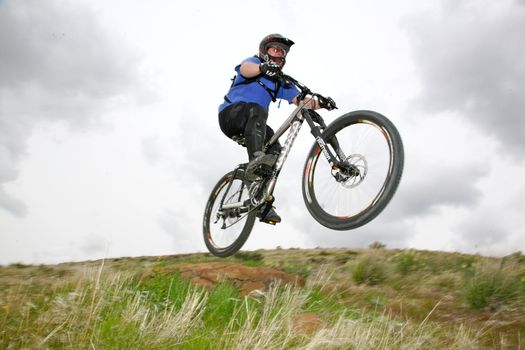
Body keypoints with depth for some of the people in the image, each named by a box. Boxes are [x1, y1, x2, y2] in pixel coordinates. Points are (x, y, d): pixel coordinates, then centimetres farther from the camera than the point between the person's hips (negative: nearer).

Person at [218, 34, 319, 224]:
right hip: (231, 114, -5)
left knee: (275, 148, -19)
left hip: (251, 127, 5)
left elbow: (299, 100, 6)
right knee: (257, 109, -35)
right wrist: (263, 67, -44)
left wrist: (315, 102, -16)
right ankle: (255, 160, -53)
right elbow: (245, 69, -21)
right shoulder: (253, 61, 5)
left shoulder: (280, 82, 20)